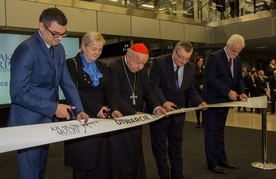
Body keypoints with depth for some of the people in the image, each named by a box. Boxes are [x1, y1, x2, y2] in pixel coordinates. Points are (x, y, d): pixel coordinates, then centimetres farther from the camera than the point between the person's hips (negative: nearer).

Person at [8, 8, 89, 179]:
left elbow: (66, 81, 4)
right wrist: (54, 107, -24)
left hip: (47, 120, 8)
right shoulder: (26, 50, -21)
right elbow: (18, 94, -24)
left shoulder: (59, 49, 4)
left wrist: (79, 109, -9)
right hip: (29, 122, -8)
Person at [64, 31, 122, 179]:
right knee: (82, 162, 0)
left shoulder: (102, 67, 16)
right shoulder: (72, 64, -2)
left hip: (99, 118, 5)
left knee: (95, 160, 7)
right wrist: (95, 107, -20)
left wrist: (112, 108, -8)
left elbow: (107, 92, 10)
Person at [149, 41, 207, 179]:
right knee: (160, 146, 8)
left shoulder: (190, 67, 1)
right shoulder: (159, 62, -16)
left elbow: (190, 89, 6)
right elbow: (154, 85, -20)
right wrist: (163, 102, -34)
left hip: (178, 111, 4)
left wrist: (199, 102, -12)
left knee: (176, 145, 15)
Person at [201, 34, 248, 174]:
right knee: (211, 133, 2)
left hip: (225, 101, 7)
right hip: (212, 101, -7)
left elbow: (239, 78, 13)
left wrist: (241, 92, -6)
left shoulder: (238, 60, 7)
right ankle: (212, 163, 12)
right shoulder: (214, 57, -15)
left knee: (220, 132, 17)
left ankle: (222, 160, 26)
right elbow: (211, 78, -21)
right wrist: (228, 92, -22)